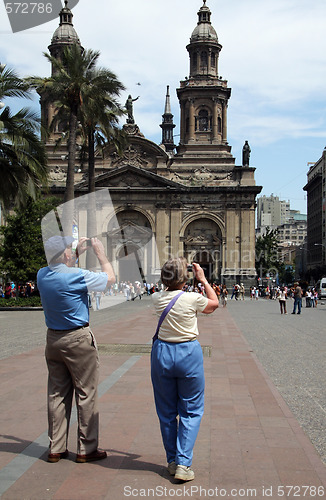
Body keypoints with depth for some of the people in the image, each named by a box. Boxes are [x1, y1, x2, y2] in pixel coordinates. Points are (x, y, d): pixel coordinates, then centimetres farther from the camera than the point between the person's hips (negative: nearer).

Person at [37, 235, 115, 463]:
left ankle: (56, 448, 19)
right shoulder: (78, 276, -19)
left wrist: (78, 252, 23)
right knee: (86, 393, 4)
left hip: (53, 339, 7)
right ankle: (86, 449, 11)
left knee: (57, 393, 12)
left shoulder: (43, 275, 0)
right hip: (79, 340, -6)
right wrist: (101, 253, 8)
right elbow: (110, 277, -4)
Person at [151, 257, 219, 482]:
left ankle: (172, 461, 23)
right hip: (188, 354, -3)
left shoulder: (157, 299, -4)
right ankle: (183, 463, 0)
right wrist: (203, 279, 12)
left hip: (162, 353, 3)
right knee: (191, 411, 8)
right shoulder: (193, 298, -14)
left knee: (166, 411, 15)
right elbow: (214, 303, 7)